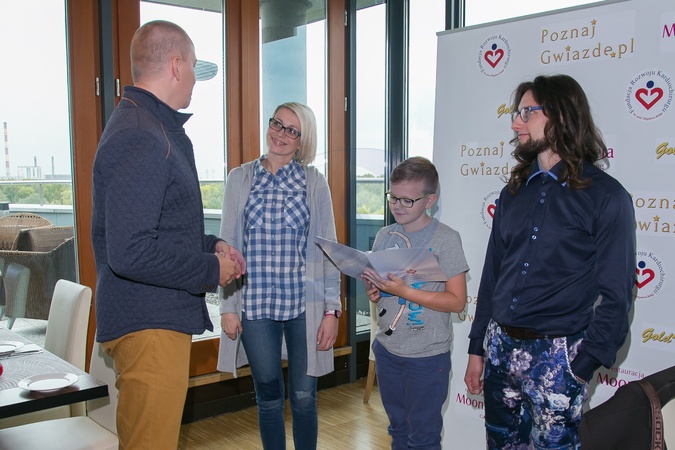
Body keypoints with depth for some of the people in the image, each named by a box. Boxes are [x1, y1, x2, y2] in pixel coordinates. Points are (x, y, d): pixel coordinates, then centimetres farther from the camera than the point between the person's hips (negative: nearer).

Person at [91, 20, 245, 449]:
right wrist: (211, 269, -15)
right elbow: (130, 253, -28)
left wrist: (211, 245, 8)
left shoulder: (158, 130, 15)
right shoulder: (140, 139, -20)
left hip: (163, 318, 11)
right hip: (149, 326, -11)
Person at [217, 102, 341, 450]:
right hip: (255, 305, 1)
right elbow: (228, 245, 5)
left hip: (304, 304, 0)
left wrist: (332, 309, -2)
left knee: (303, 398, 7)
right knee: (268, 398, 10)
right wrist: (228, 306, 1)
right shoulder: (240, 179, 4)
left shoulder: (314, 183, 2)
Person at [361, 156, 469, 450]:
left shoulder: (446, 239, -12)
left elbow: (456, 301, -16)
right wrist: (373, 293, -9)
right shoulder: (384, 236, 4)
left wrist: (403, 291, -23)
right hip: (386, 350, 5)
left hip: (427, 357, -5)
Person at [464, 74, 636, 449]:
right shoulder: (514, 192, 9)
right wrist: (478, 349, 11)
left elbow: (616, 296, -9)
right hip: (500, 346, 5)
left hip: (556, 354, -5)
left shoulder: (606, 196, -7)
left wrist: (584, 366, -13)